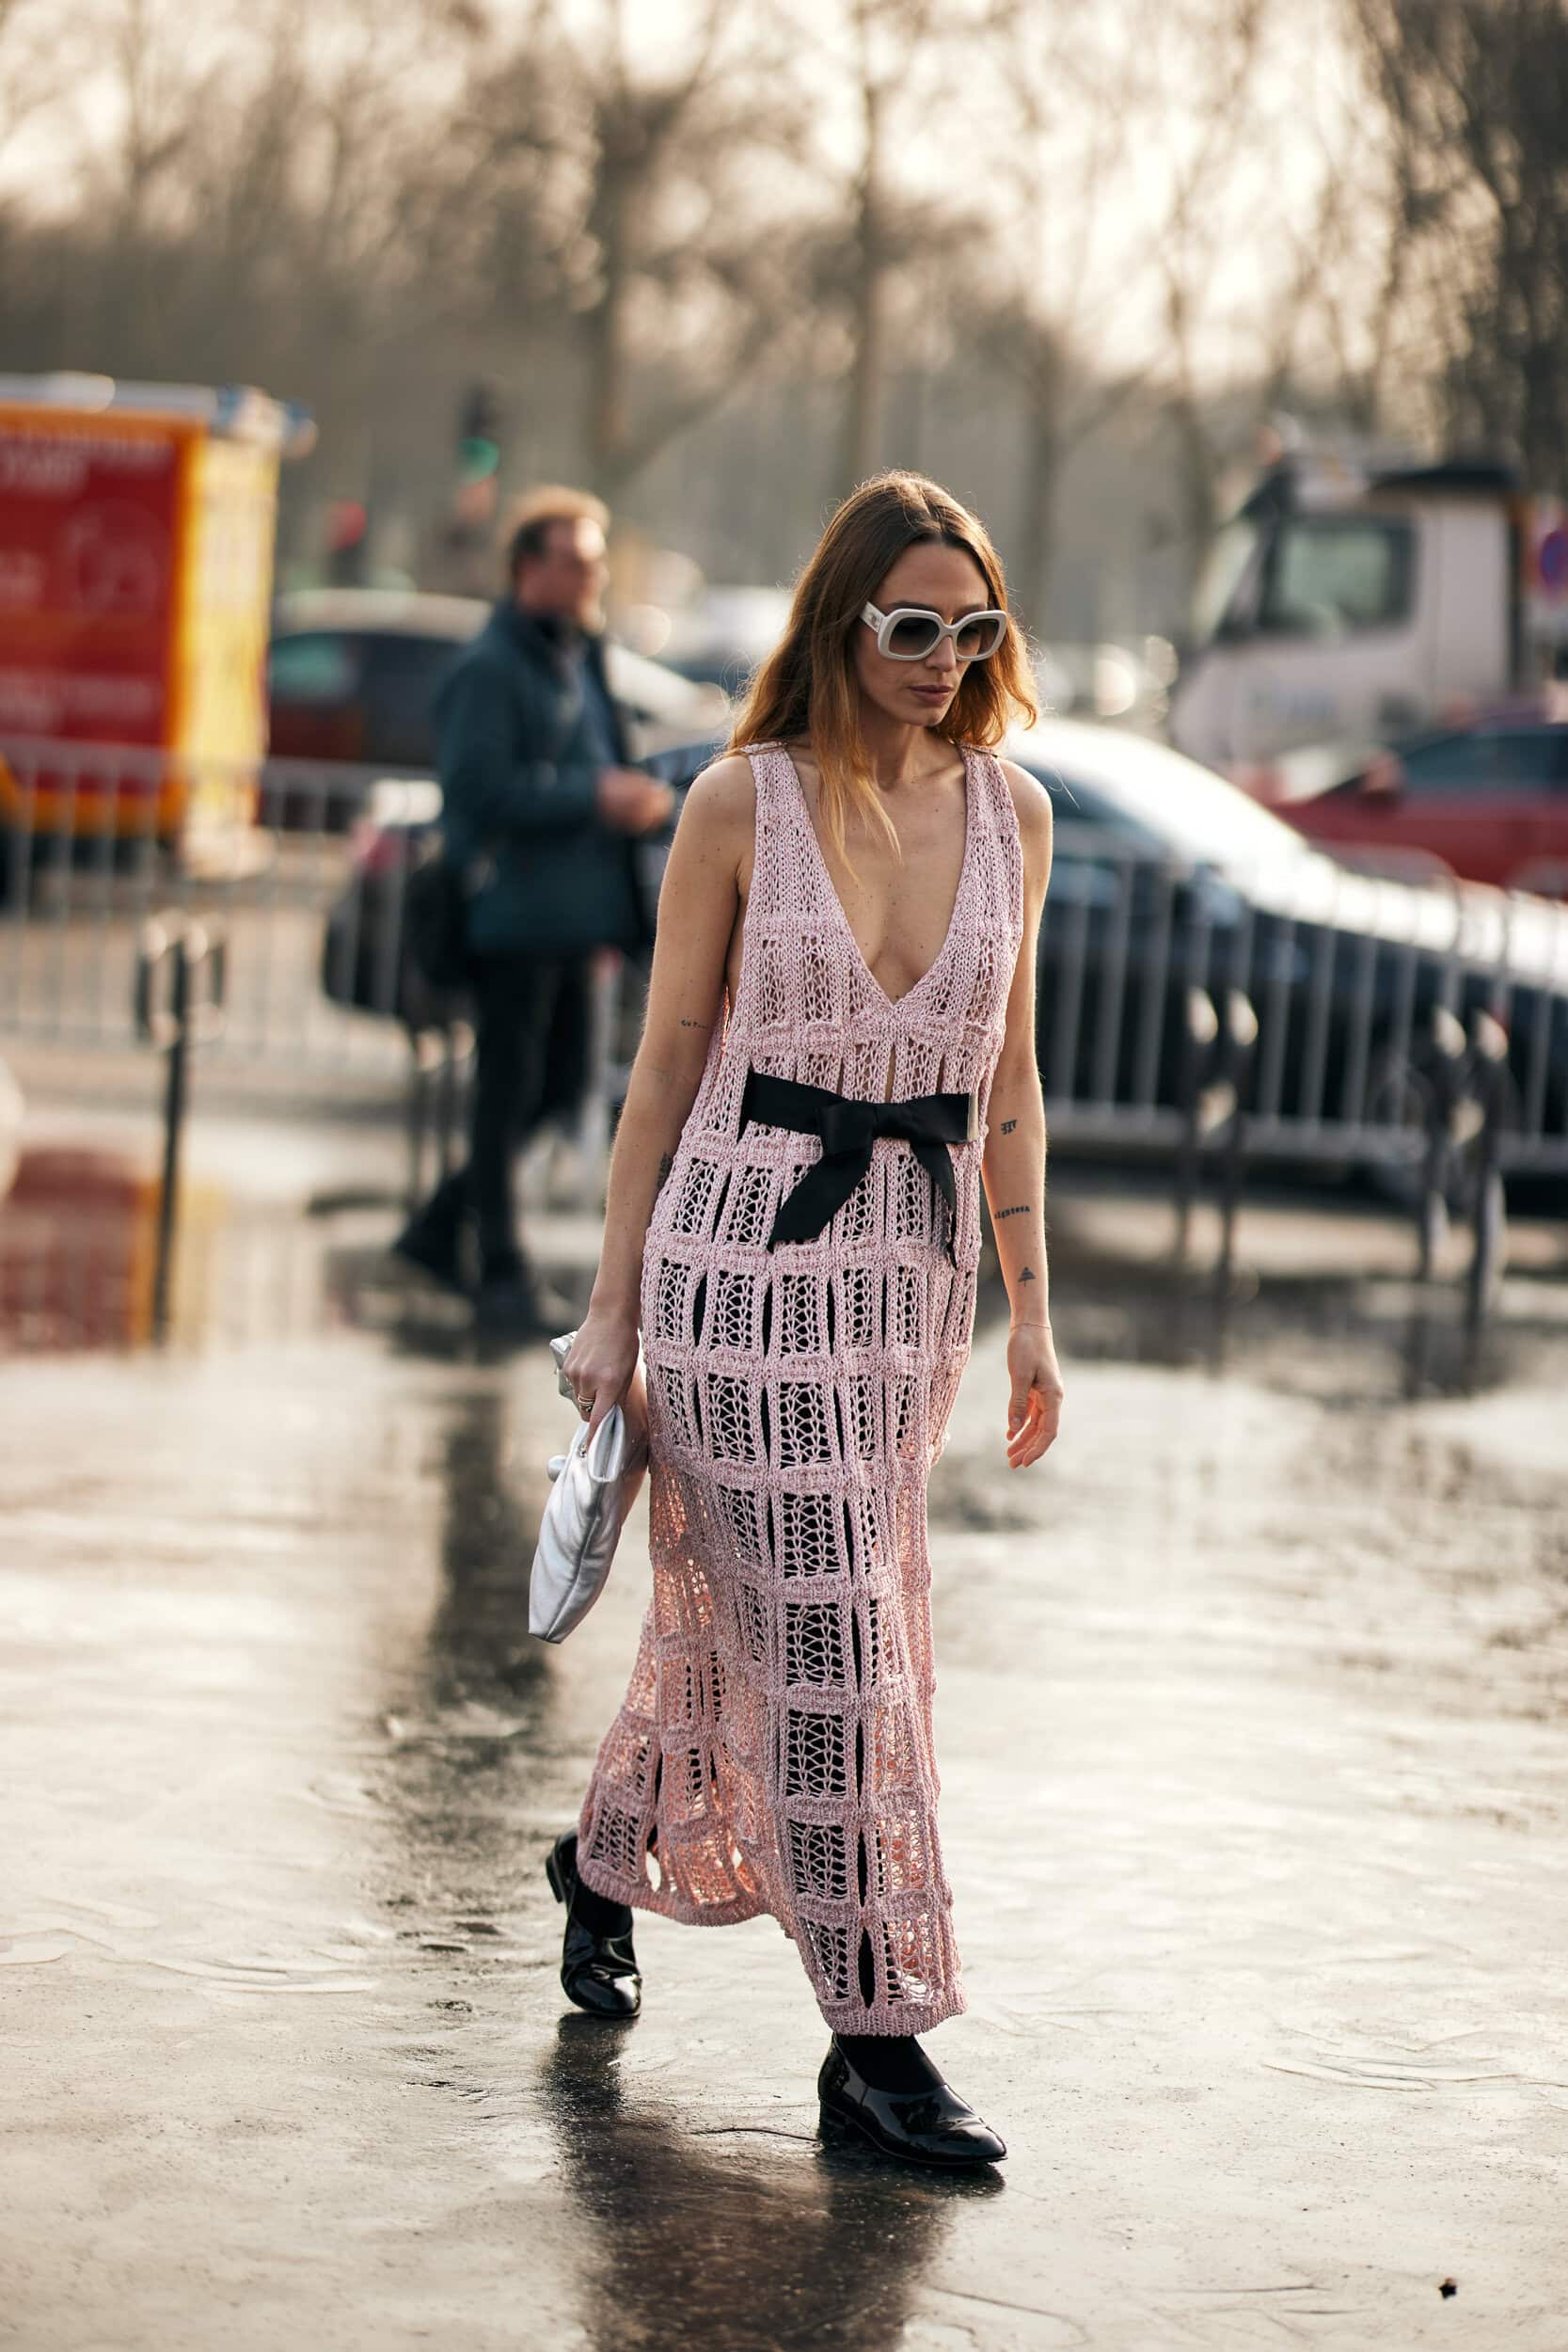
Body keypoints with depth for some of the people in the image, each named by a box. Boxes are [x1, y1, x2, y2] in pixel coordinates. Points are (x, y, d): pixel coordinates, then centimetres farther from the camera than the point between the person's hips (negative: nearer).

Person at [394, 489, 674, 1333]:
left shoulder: (580, 656, 16)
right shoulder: (487, 669, -12)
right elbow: (481, 789, -20)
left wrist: (640, 797, 11)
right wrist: (594, 796, -21)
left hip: (569, 913, 9)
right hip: (512, 912, -9)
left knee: (561, 1083, 13)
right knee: (508, 1093, -1)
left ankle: (440, 1227, 26)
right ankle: (502, 1273, 7)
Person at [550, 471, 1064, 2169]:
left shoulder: (1008, 811, 5)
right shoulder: (743, 802, -7)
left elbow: (1005, 1079, 10)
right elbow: (667, 1061, -2)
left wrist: (1029, 1311, 9)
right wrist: (613, 1308, -2)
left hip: (913, 1267, 5)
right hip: (746, 1251, -5)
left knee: (735, 1603, 16)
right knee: (827, 1632, -8)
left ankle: (604, 1857, 41)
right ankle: (877, 2032, -2)